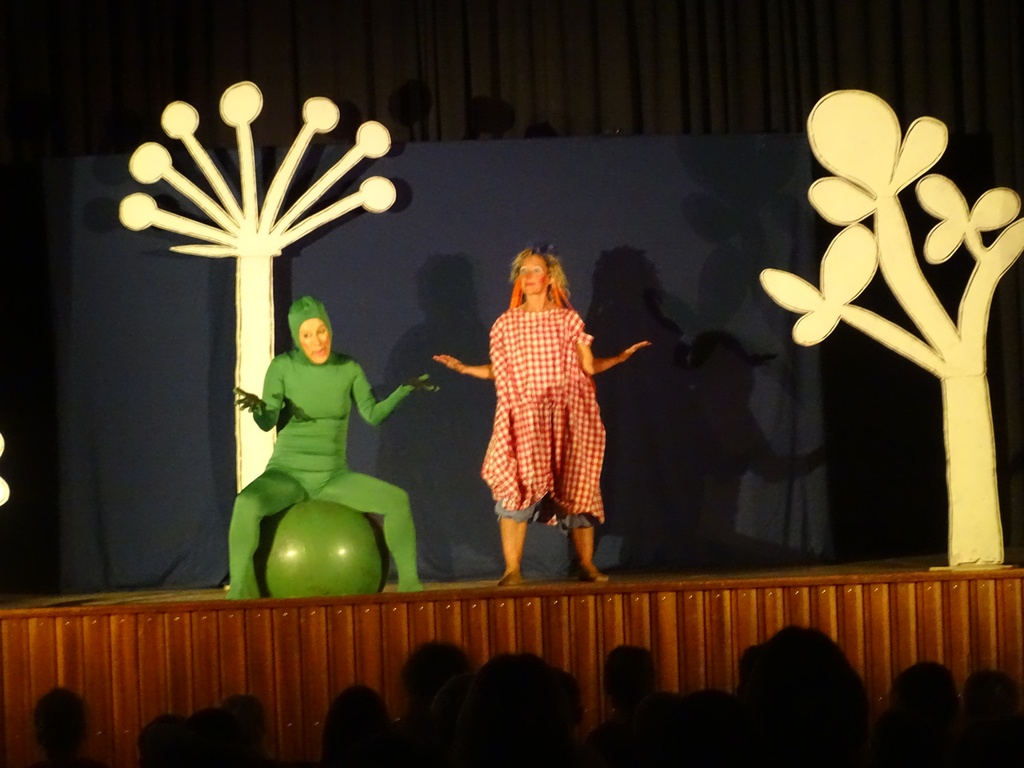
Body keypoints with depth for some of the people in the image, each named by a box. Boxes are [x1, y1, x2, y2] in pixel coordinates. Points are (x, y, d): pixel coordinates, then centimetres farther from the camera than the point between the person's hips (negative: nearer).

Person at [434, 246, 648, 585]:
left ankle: (587, 565, 8)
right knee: (516, 488, -12)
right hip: (524, 417, 0)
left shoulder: (568, 320, 7)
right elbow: (499, 370, 13)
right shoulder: (506, 324, 9)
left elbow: (588, 366, 5)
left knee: (577, 489, -1)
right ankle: (512, 569, -11)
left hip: (566, 416, 0)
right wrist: (464, 368, 5)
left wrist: (620, 357, -6)